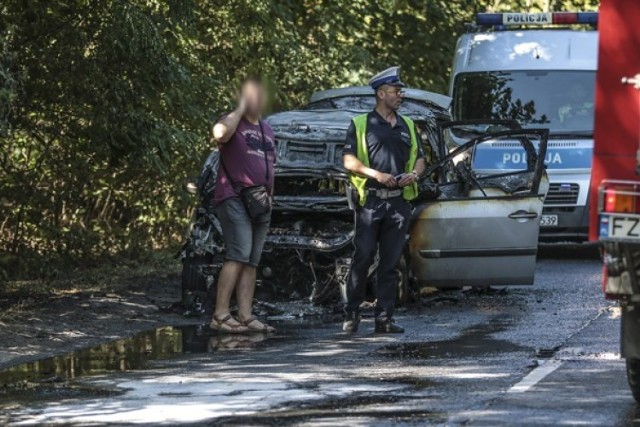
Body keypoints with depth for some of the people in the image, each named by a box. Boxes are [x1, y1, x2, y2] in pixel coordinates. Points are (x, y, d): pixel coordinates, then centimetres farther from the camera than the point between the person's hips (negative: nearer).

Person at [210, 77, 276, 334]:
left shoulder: (267, 130, 22)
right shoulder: (233, 123, -1)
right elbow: (220, 133, -26)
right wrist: (241, 108, -14)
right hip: (235, 199, -8)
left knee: (252, 262, 3)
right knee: (239, 256, -18)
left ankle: (245, 317, 2)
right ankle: (220, 315, -19)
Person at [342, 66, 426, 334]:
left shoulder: (407, 126, 18)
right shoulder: (361, 124, 4)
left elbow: (419, 158, 21)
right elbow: (348, 160, -2)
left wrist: (414, 174, -1)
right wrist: (375, 174, -15)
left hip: (399, 201, 4)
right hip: (370, 201, -4)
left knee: (390, 263, 3)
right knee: (362, 259, -4)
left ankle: (384, 317, 4)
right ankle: (351, 314, 5)